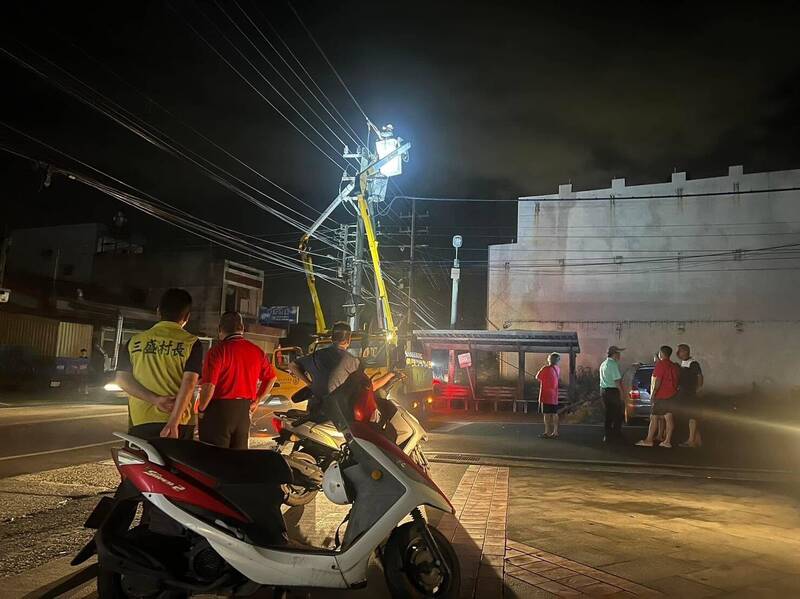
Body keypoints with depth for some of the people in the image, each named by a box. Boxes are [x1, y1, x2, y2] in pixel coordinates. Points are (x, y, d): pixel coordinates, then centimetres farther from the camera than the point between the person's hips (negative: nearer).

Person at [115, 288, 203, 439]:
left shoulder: (135, 340, 7)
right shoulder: (191, 343, -4)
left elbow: (121, 378, 0)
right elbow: (189, 382, -14)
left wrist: (155, 399, -8)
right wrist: (173, 422, -18)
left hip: (140, 422, 2)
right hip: (177, 423, -2)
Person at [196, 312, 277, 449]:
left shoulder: (218, 350, -13)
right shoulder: (256, 351, 5)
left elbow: (209, 386, -20)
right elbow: (271, 377, 16)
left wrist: (201, 409, -5)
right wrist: (257, 401, 22)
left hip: (220, 410, -5)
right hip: (244, 410, 6)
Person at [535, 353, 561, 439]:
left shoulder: (545, 368, -15)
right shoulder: (558, 369, 4)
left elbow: (537, 377, -5)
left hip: (546, 395, -6)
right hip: (554, 396, 6)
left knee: (546, 414, -2)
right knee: (554, 414, 9)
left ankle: (547, 432, -1)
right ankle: (555, 432, 13)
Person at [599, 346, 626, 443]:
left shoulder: (603, 364, 14)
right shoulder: (613, 364, -14)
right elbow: (617, 380, -19)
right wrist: (622, 393, -14)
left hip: (603, 390, 8)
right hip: (613, 391, -8)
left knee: (609, 414, 12)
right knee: (619, 414, 4)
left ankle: (607, 436, 14)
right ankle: (616, 434, 6)